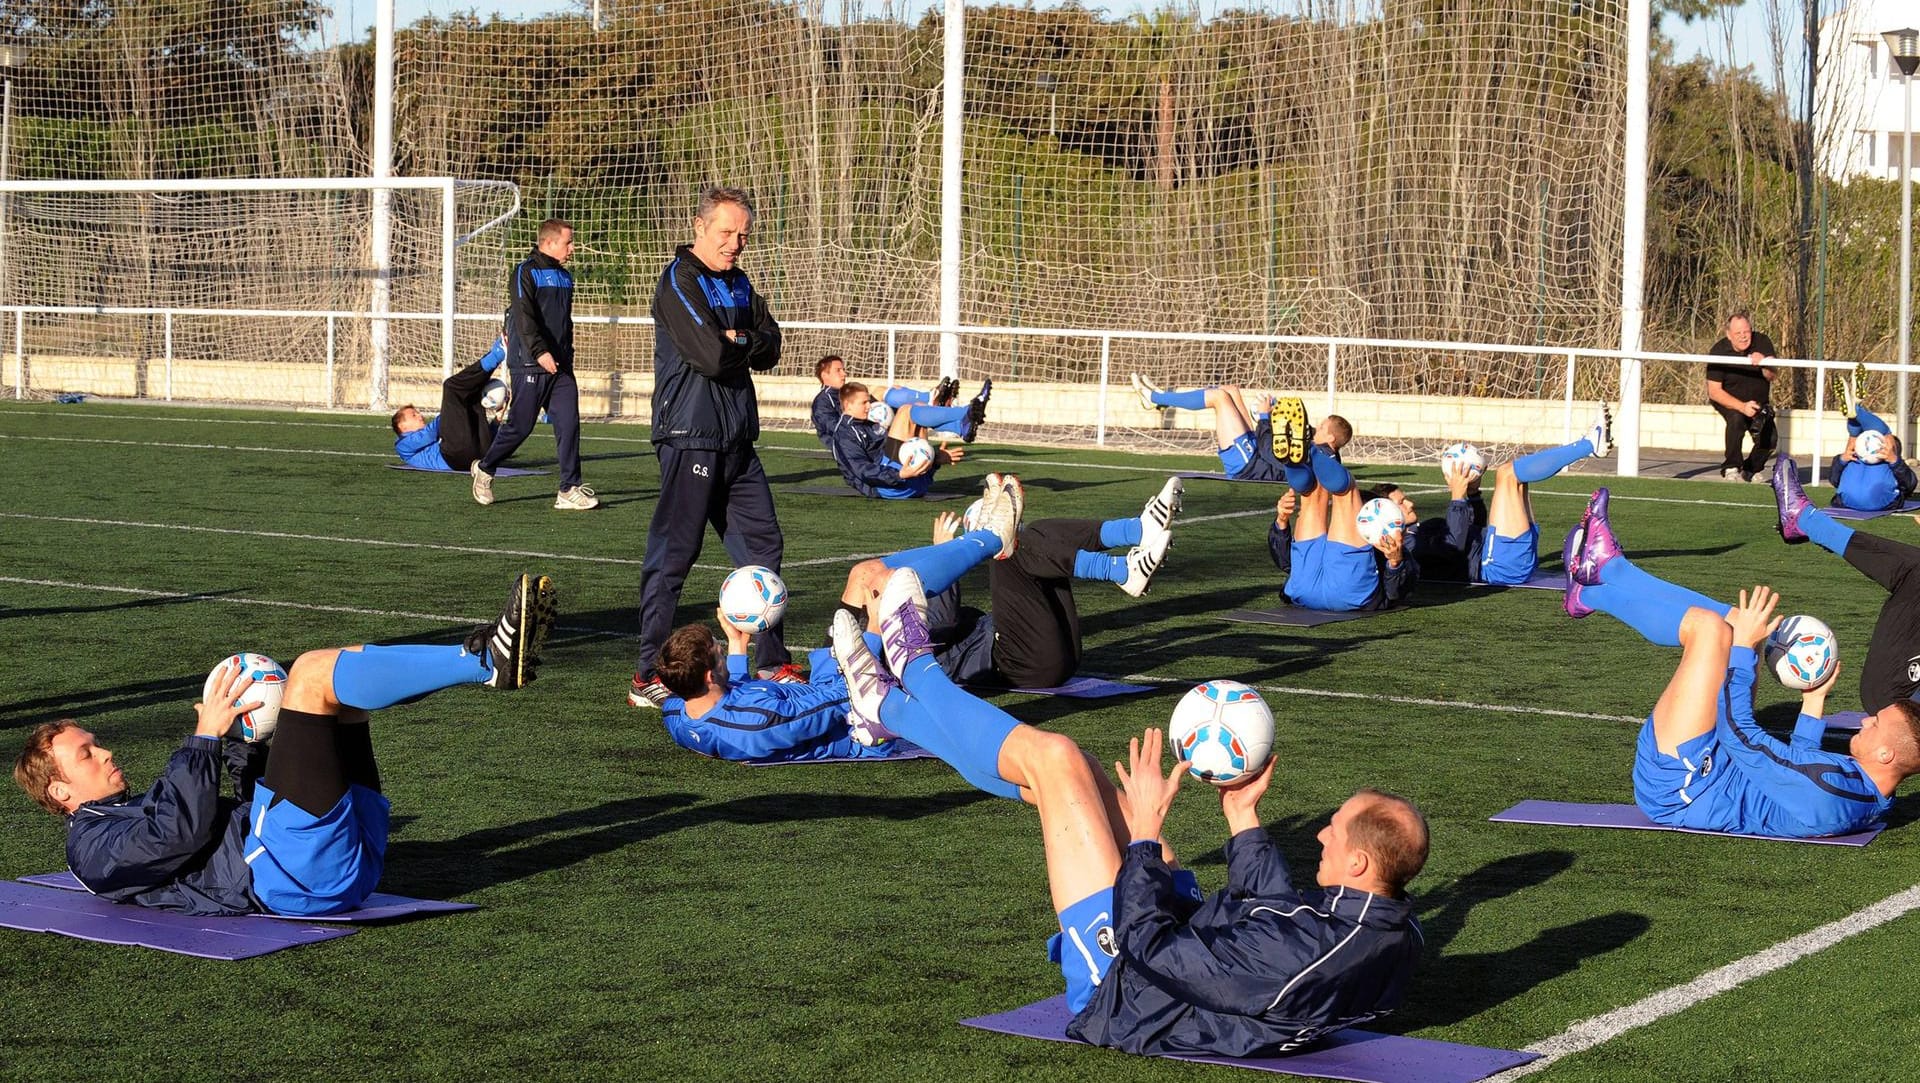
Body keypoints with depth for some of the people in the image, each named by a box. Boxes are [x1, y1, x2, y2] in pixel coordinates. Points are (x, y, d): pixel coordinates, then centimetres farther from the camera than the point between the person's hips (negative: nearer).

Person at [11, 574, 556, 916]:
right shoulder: (92, 845, 9)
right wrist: (204, 739, -5)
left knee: (351, 664, 9)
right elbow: (183, 831, -11)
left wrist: (246, 747, 14)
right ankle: (487, 661, -25)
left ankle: (495, 656, -12)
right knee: (311, 671, -15)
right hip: (293, 875, -9)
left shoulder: (143, 809, 37)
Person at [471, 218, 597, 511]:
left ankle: (569, 491, -2)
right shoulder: (526, 272, -8)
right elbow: (523, 316, -18)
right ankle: (485, 469, 21)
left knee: (568, 424, -3)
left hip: (560, 366, 7)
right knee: (520, 426, -1)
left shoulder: (564, 277, 17)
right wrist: (540, 352, -26)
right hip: (530, 365, -7)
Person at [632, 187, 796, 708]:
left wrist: (735, 342, -9)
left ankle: (773, 662, 20)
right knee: (673, 553, -7)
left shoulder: (739, 284, 16)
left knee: (763, 545, 11)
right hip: (691, 437, -8)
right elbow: (712, 356, -20)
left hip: (737, 440, 9)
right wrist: (746, 343, -1)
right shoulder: (679, 283, -10)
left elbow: (770, 348, 8)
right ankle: (648, 675, -4)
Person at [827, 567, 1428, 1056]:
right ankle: (890, 704, 32)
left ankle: (915, 665, 23)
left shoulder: (1300, 951, -39)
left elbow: (1149, 954, -30)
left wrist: (1145, 831, -21)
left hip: (1119, 993, -8)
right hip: (1190, 944, 8)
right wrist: (1243, 818, 11)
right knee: (1082, 778, 15)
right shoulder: (1391, 930, -12)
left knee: (1052, 755, -5)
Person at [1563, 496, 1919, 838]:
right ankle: (1609, 569, 21)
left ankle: (1594, 591, 11)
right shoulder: (1874, 800, -4)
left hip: (1673, 789, -9)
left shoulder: (1828, 786, -32)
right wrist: (1813, 703, 18)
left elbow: (1736, 732, -25)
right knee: (1738, 625, 12)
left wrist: (1743, 646, -18)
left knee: (1710, 626, -15)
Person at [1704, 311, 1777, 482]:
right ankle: (1731, 468, -21)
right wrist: (1742, 407, -34)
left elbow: (1771, 377, -25)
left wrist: (1764, 363, -48)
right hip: (1727, 400, -3)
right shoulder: (1719, 351, -21)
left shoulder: (1762, 343, -16)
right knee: (1736, 419, -34)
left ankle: (1750, 470, 19)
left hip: (1758, 400, 3)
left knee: (1769, 441, -11)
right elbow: (1714, 391, -22)